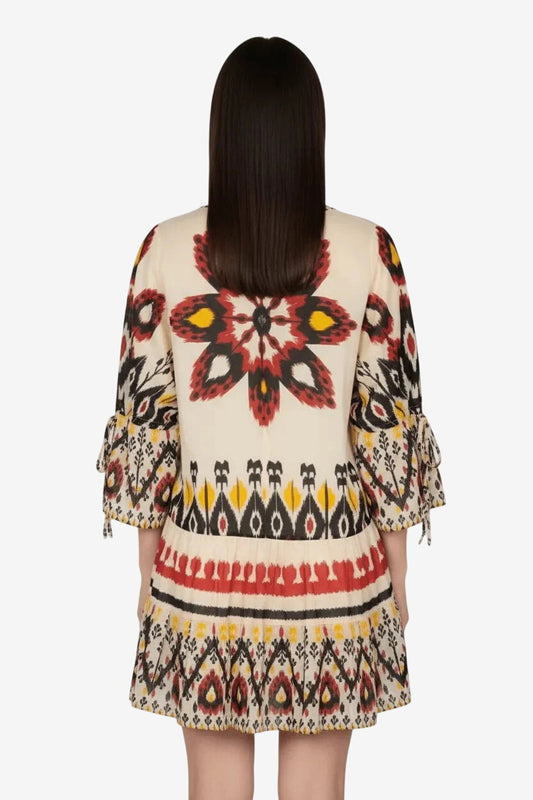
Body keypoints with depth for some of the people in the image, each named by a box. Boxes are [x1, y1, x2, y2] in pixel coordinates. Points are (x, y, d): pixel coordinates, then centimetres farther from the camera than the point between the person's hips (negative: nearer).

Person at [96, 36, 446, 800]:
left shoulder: (167, 248, -6)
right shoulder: (368, 249, -8)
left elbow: (144, 418, -2)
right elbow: (389, 422, -4)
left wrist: (148, 567, 10)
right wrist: (397, 578, 7)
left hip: (203, 560, 1)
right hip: (331, 561, 0)